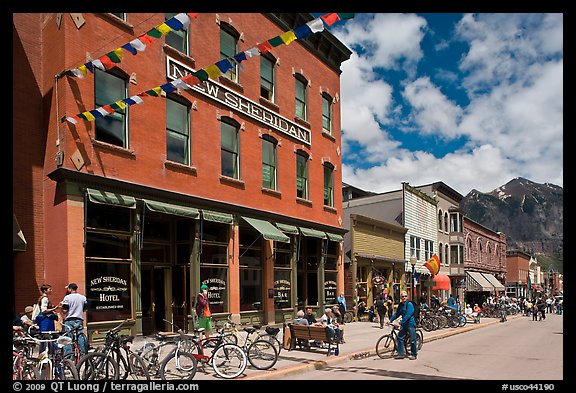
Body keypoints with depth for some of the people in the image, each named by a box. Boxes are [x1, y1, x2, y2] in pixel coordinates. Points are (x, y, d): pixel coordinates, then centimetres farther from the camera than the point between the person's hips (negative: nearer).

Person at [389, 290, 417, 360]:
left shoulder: (409, 304, -14)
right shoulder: (400, 305, 8)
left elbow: (408, 315, -22)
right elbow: (397, 314, 12)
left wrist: (401, 322, -26)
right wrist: (390, 320, 1)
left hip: (410, 324, -7)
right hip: (403, 324, 7)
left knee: (412, 340, 1)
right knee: (400, 338, 3)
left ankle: (414, 354, 15)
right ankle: (401, 353, 10)